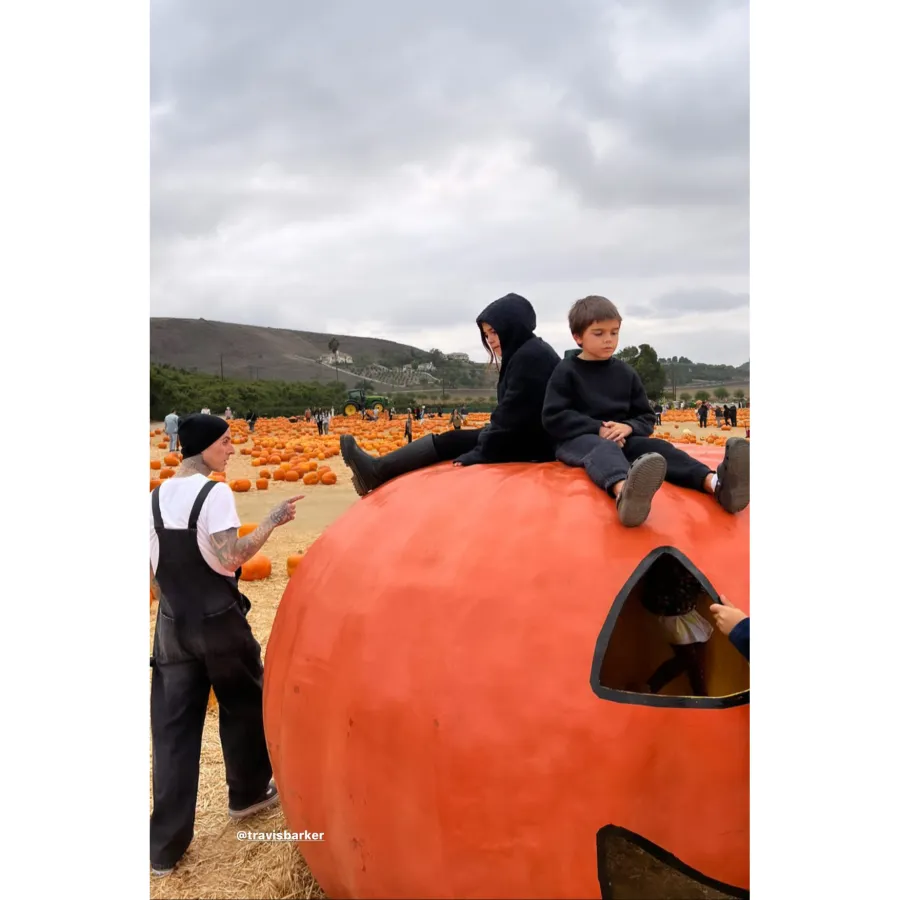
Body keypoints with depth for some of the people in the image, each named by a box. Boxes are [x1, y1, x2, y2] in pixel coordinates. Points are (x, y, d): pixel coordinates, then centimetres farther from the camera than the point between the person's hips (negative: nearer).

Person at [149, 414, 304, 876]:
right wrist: (273, 520, -14)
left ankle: (165, 844, 15)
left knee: (172, 727, 9)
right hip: (217, 619, -5)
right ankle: (247, 793, 37)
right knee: (243, 704, 19)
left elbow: (152, 567, 9)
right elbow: (231, 558, -22)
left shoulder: (157, 497, 4)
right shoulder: (214, 493, -16)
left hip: (172, 623, 6)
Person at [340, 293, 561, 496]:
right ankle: (378, 471, -5)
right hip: (525, 437, 9)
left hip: (533, 444, -9)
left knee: (450, 443, -11)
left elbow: (513, 414, -22)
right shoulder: (523, 354, 16)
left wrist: (478, 454, -21)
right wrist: (483, 442, 1)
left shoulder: (532, 357, -17)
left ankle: (378, 471, -10)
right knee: (450, 440, 0)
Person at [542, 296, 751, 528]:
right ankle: (625, 494, -79)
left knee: (656, 447, -25)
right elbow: (553, 419, -9)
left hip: (622, 439, 5)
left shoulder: (625, 373, 13)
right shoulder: (566, 371, 0)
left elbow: (646, 418, 14)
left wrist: (628, 427, -11)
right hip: (578, 440, -5)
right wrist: (598, 429, -19)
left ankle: (716, 483, -54)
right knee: (604, 448, -39)